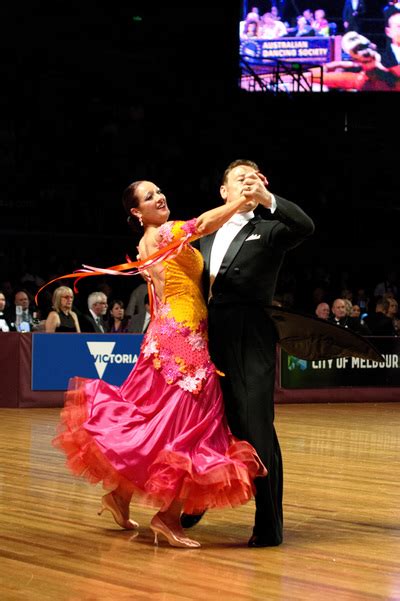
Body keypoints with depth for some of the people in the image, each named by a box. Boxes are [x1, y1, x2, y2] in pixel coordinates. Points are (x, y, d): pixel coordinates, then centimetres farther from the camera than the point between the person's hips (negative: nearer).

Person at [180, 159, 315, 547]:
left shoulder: (268, 232, 5)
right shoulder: (206, 237, 20)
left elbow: (305, 227, -15)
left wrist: (267, 198, -24)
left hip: (250, 344, -5)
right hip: (210, 341, 5)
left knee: (255, 429, -8)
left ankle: (269, 524, 0)